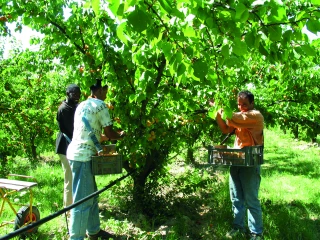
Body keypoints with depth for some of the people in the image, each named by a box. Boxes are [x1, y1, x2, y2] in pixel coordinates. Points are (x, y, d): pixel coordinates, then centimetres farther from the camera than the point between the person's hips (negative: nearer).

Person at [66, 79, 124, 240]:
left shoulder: (82, 105, 18)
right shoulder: (100, 105, -9)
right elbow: (109, 133, -7)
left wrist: (106, 138, 32)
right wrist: (120, 136, 13)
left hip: (79, 154, 10)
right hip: (83, 156, -9)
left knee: (91, 195, 18)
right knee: (82, 199, -3)